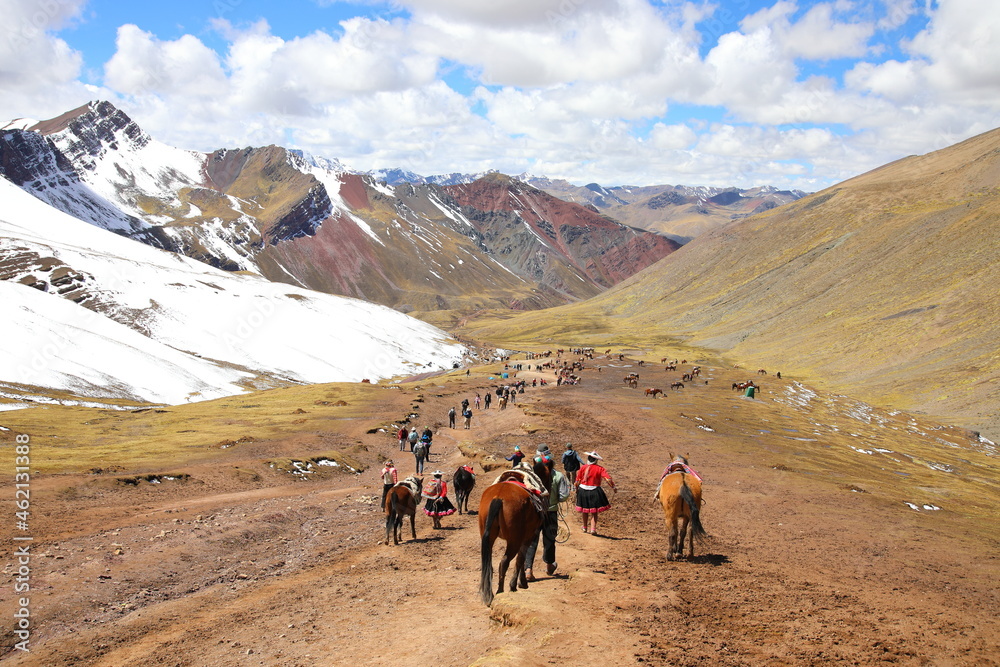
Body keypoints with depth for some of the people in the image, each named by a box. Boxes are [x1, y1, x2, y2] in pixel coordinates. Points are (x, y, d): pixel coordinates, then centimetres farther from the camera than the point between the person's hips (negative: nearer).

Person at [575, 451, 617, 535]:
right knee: (594, 511, 7)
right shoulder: (599, 468, -6)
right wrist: (613, 487, -7)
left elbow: (577, 481, 2)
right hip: (594, 491, -3)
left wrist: (577, 490, 16)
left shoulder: (583, 468, 0)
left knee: (585, 511, 18)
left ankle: (585, 528, 32)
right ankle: (593, 529, -2)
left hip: (583, 490, 3)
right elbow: (608, 478, -15)